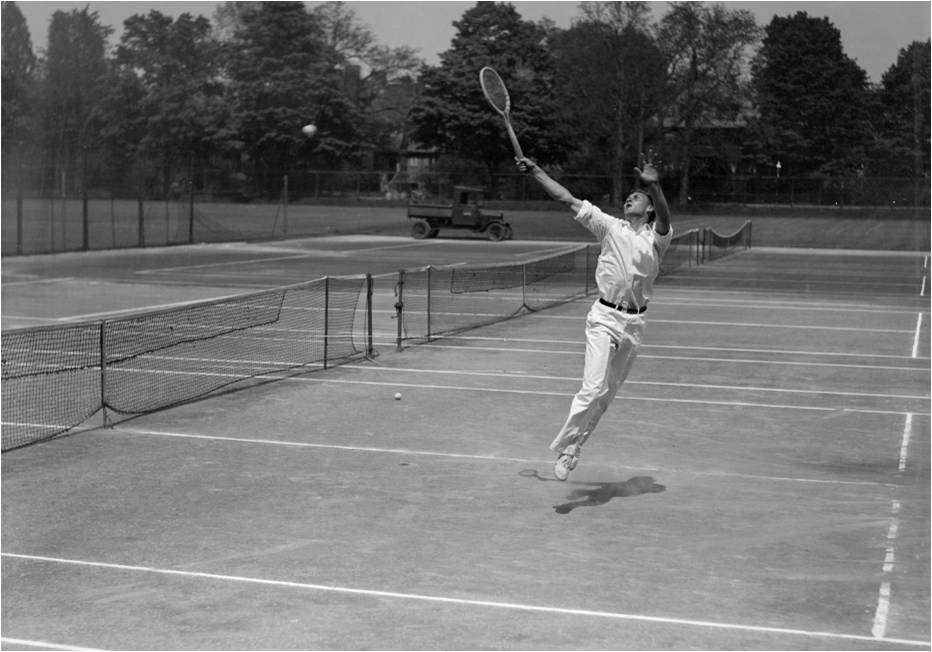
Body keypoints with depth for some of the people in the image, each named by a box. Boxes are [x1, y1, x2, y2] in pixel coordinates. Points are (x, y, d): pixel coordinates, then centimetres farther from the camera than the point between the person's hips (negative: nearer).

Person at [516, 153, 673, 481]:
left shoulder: (657, 236, 3)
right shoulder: (611, 226, 6)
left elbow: (664, 222, -22)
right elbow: (567, 199, 6)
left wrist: (655, 187, -39)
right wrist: (536, 171, 2)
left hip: (634, 323, 2)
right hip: (604, 317, -2)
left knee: (607, 393, 10)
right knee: (593, 387, -16)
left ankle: (575, 446, 25)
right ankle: (564, 448, -5)